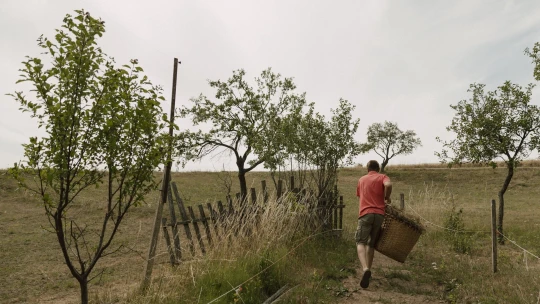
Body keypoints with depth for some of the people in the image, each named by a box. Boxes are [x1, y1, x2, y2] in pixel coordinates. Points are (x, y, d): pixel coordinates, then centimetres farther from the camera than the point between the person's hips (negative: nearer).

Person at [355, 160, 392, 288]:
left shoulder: (361, 179, 21)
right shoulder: (382, 177, 10)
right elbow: (388, 185, -13)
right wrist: (387, 198, 2)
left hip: (365, 214, 0)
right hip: (379, 214, 0)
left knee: (361, 242, -5)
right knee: (371, 244, 13)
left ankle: (365, 269, -28)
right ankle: (368, 270, 16)